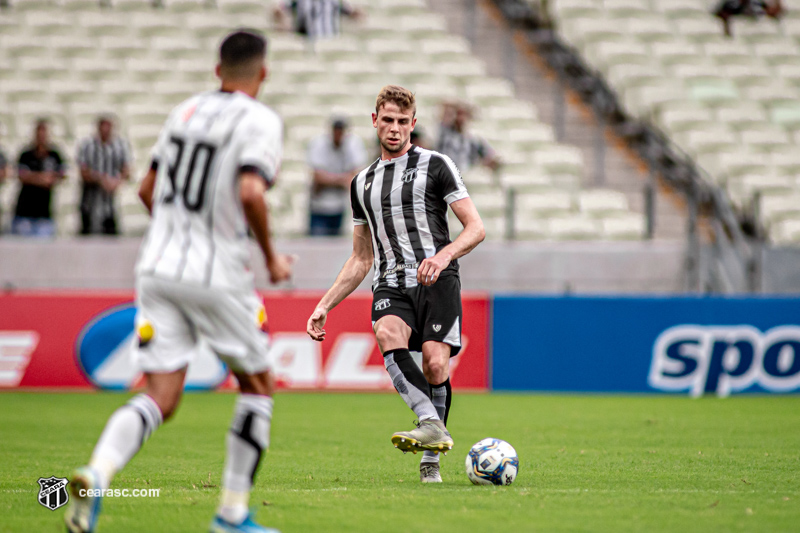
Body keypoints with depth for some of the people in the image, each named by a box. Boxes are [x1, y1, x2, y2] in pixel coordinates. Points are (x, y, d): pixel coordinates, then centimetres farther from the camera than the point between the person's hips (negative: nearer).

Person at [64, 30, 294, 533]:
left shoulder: (186, 111, 13)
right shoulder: (260, 121, -7)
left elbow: (148, 190, 20)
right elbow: (250, 192, -23)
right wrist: (272, 258, -9)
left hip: (158, 266, 5)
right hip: (217, 275, -5)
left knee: (160, 398, 3)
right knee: (258, 385, 16)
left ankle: (97, 472, -25)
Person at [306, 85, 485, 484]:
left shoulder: (435, 165, 7)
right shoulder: (363, 183, 23)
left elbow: (475, 227, 0)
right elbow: (361, 259, 28)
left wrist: (444, 254, -20)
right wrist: (324, 306, 20)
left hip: (436, 281, -3)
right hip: (390, 285, 3)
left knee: (435, 365, -21)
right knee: (389, 337, -31)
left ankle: (430, 461, -5)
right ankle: (432, 426, -45)